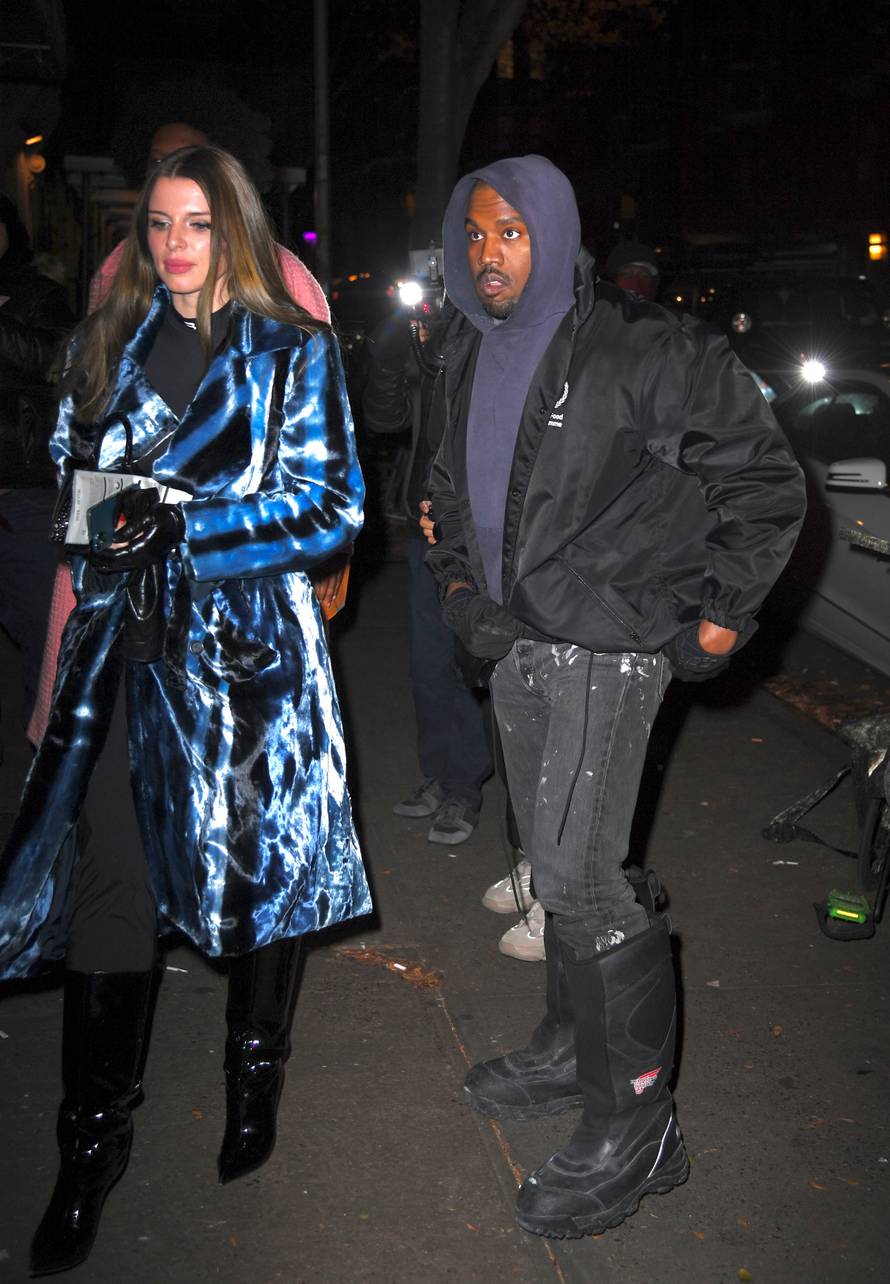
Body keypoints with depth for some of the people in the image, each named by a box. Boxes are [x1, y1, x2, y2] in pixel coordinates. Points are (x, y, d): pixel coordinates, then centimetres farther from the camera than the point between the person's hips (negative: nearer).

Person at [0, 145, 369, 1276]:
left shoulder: (292, 352, -1)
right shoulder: (110, 343, 12)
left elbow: (330, 508, -7)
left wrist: (189, 527, -17)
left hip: (247, 651, -3)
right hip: (125, 649, 3)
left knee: (257, 870, 9)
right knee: (104, 887, 1)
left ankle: (254, 1081, 34)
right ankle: (91, 1148, 16)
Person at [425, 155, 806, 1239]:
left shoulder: (643, 349, -13)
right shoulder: (471, 359, 9)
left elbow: (764, 478, -8)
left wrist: (721, 612, -8)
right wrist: (457, 576, 16)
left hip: (608, 643, -7)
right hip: (515, 641, 7)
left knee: (576, 874, -13)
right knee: (553, 860, 16)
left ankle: (635, 1122, 3)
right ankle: (572, 1048, 33)